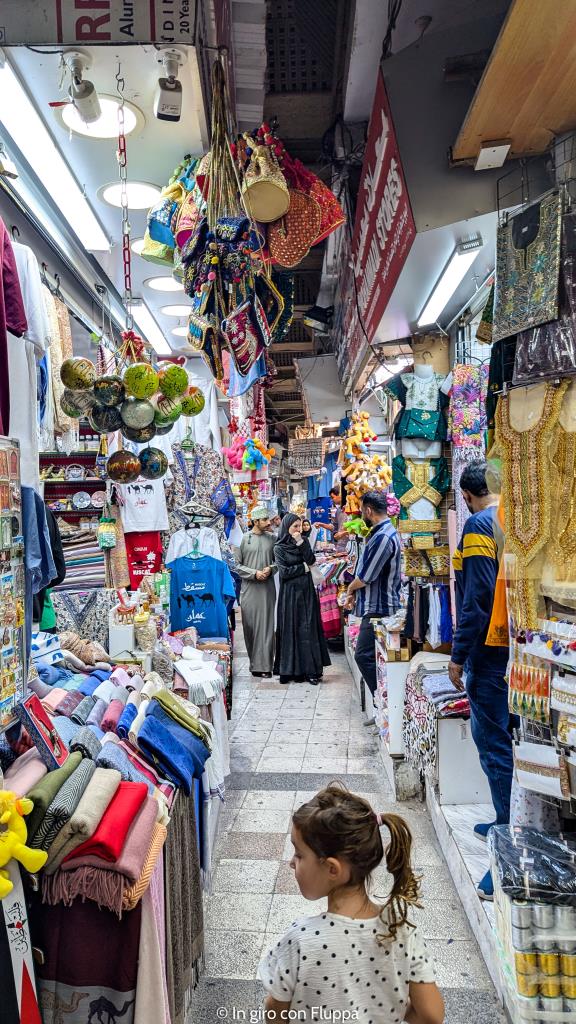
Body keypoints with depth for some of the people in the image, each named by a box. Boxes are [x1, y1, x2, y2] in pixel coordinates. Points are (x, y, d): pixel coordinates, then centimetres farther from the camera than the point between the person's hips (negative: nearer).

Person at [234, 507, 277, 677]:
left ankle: (265, 665, 2)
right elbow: (237, 565, 1)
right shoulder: (244, 539, 1)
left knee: (266, 625, -1)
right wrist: (255, 573, -10)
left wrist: (270, 569, -7)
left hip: (267, 588, 1)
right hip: (249, 588, -1)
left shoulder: (272, 538, 6)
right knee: (250, 625, 3)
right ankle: (254, 662, 16)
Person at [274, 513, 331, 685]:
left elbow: (311, 560, -5)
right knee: (292, 630, -1)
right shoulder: (279, 548, 0)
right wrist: (304, 568, -4)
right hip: (290, 593, -3)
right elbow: (284, 571, -10)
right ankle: (293, 669, 5)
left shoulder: (304, 542, 10)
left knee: (309, 629, -1)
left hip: (307, 591, 3)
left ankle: (311, 670, 1)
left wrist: (301, 543, -12)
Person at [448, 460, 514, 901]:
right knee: (510, 739, 19)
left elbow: (478, 596, -19)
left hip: (492, 651, -8)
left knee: (495, 746, -1)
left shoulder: (479, 525, -14)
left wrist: (459, 656, -13)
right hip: (523, 651, 8)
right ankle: (508, 825, 34)